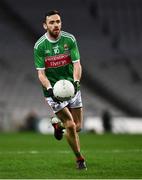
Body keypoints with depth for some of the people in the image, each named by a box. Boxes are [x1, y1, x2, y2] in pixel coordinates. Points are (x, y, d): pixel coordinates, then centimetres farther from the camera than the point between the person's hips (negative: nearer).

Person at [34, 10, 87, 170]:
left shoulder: (69, 39, -5)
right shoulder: (39, 46, -9)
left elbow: (77, 64, -7)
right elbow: (41, 73, -9)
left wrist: (76, 81, -26)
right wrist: (49, 89, -26)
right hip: (53, 90, -3)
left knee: (78, 126, 5)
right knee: (70, 125, -13)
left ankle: (58, 125, 39)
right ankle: (79, 158, 7)